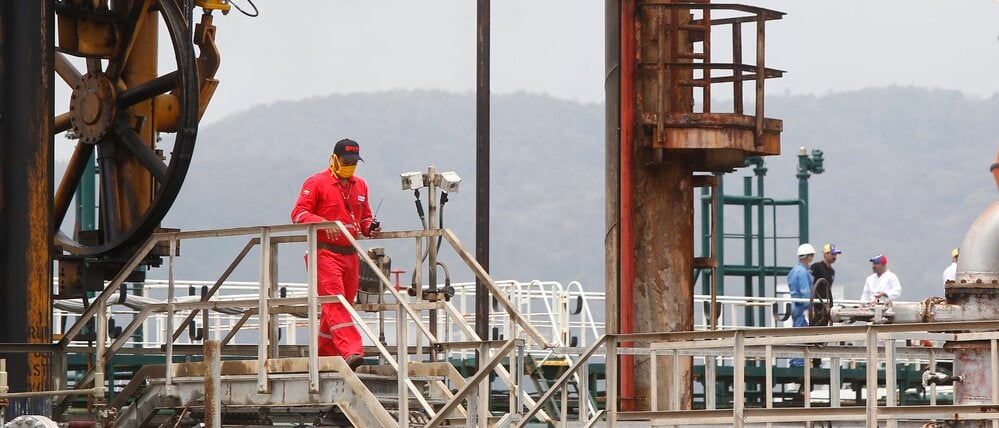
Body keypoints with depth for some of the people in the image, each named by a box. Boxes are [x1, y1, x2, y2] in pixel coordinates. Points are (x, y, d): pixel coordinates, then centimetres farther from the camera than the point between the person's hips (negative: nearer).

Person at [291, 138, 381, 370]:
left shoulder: (360, 186, 18)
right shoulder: (317, 183, -2)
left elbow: (364, 217, 28)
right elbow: (298, 213, -8)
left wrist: (370, 227, 4)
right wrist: (323, 223, -25)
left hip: (350, 254, 7)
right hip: (325, 252, -7)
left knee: (342, 305, 9)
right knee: (335, 301, -17)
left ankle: (323, 354, 20)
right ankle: (350, 351, -30)